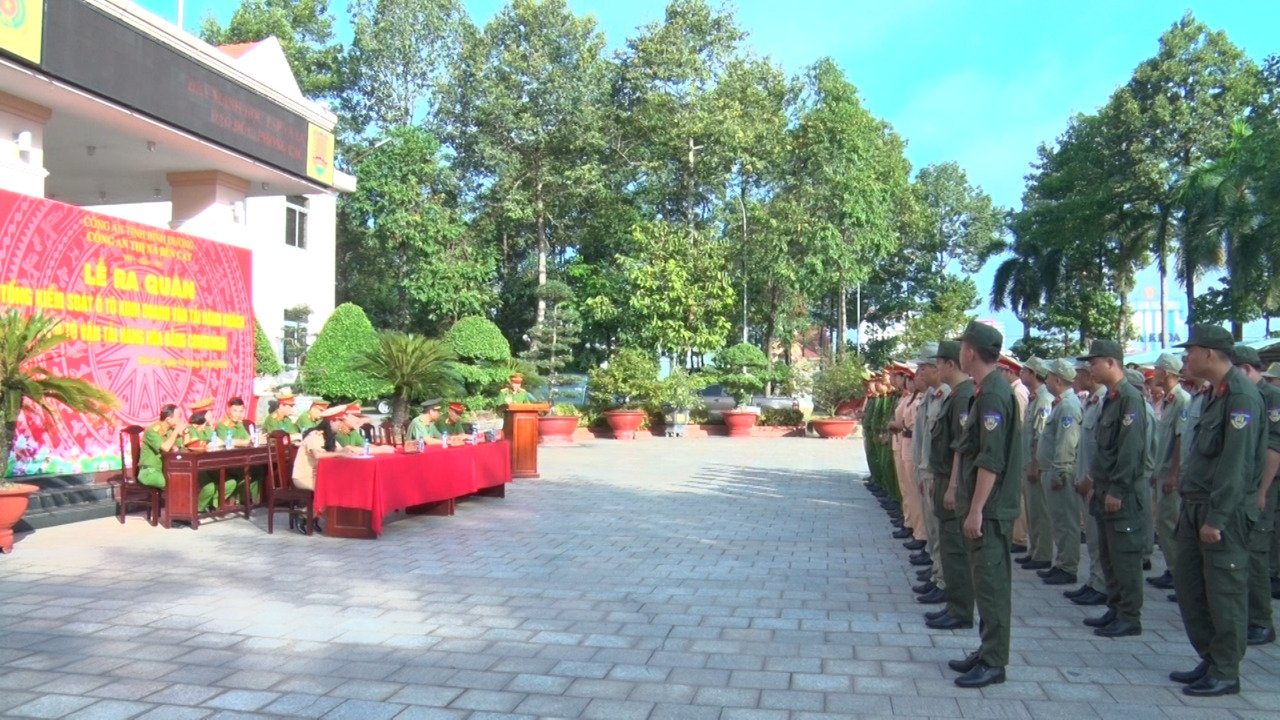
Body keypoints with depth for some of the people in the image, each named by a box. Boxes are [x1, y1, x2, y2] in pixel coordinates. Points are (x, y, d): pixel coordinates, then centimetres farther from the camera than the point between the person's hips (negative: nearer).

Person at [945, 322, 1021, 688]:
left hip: (989, 508, -10)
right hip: (980, 504, 10)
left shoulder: (993, 395, -19)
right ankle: (987, 651, 26)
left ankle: (993, 662, 5)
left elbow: (992, 461, -23)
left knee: (991, 583, -3)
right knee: (984, 580, 16)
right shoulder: (986, 391, 12)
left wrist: (976, 509, -22)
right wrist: (959, 488, 22)